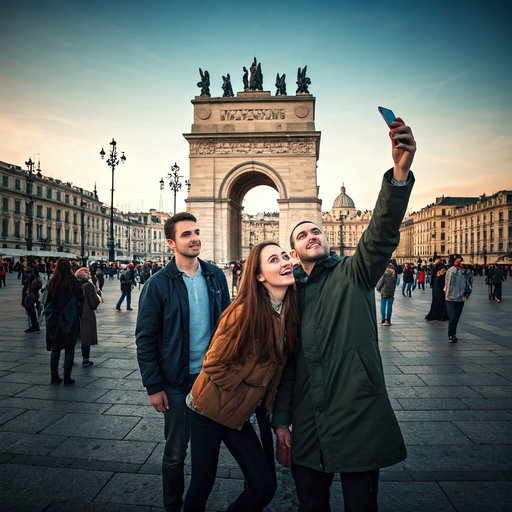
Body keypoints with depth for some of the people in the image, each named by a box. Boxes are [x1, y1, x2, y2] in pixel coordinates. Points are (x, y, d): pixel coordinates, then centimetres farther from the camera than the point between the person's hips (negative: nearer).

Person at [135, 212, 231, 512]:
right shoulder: (159, 284, -11)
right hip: (178, 382, -3)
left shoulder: (216, 276, 0)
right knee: (176, 452, 11)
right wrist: (154, 386, -9)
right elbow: (145, 338, -8)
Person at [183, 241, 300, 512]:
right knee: (202, 485, 9)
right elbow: (214, 365, -16)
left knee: (265, 487, 7)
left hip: (239, 414, 6)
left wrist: (272, 409, 4)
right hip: (210, 408, -5)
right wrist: (247, 394, -9)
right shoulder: (245, 311, -24)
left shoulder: (290, 310, -6)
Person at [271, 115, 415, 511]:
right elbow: (286, 361, 10)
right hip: (307, 427, 4)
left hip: (358, 418, -3)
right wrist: (281, 422, 6)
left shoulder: (353, 274, 0)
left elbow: (382, 234, -20)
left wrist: (400, 172, -36)